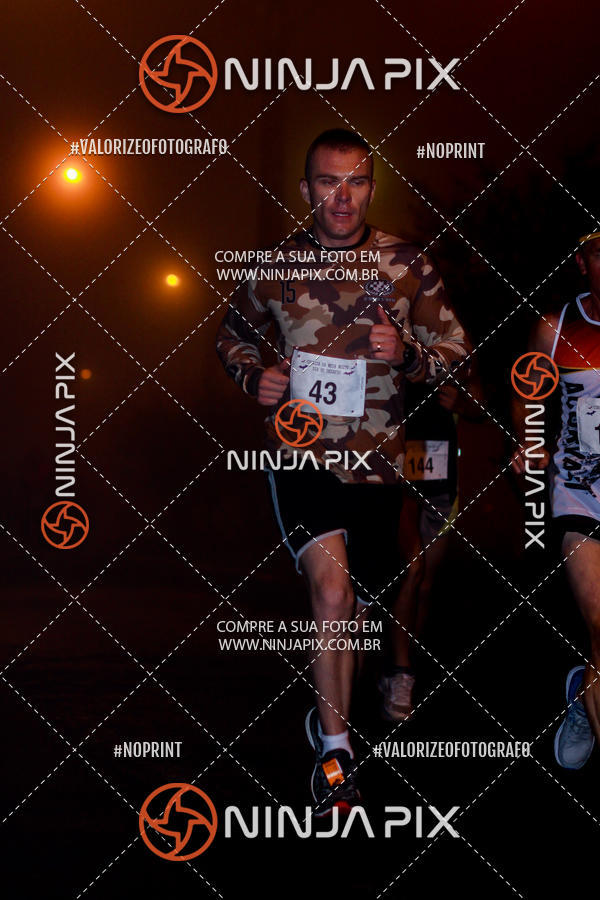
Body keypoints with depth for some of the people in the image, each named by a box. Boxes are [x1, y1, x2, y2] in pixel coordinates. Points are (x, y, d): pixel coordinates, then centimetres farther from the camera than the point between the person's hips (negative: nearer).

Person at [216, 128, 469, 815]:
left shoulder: (406, 264, -1)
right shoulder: (276, 266, 0)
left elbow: (456, 347, 5)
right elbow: (232, 333, 16)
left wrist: (407, 355, -17)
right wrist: (254, 377, -6)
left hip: (376, 459, 2)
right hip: (301, 452, -2)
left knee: (348, 605, 14)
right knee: (332, 592, -21)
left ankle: (330, 720, 41)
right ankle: (335, 743, -6)